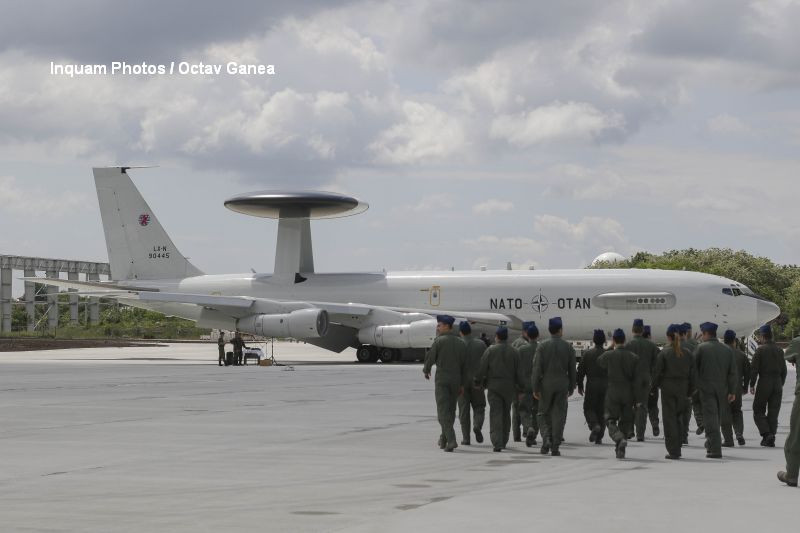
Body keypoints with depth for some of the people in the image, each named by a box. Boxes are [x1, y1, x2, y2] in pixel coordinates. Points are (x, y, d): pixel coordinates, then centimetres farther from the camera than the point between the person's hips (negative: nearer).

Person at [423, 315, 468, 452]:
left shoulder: (439, 341, -8)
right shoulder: (461, 343, 7)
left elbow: (430, 358, -5)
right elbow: (464, 365, 6)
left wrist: (426, 370, 16)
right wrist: (462, 384, 11)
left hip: (441, 380, -5)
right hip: (456, 381, 5)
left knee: (443, 411, -5)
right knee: (450, 410, 16)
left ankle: (451, 440, -18)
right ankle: (444, 438, 27)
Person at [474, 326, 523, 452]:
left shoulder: (490, 350, -4)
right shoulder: (514, 352, 2)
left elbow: (482, 369, -5)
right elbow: (518, 372, 2)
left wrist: (478, 382, 7)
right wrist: (519, 388, 9)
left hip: (494, 386, -2)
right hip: (509, 387, 3)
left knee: (495, 413, -5)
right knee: (506, 414, 15)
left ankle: (497, 443, -16)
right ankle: (504, 441, 23)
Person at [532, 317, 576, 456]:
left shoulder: (542, 346, -5)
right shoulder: (568, 347, 0)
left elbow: (537, 368, -8)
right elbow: (572, 370, 4)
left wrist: (535, 388, -5)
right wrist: (571, 387, 14)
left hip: (546, 385, -1)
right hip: (562, 385, 1)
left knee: (543, 414, 11)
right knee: (559, 415, 4)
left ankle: (546, 439, -8)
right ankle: (555, 447, 2)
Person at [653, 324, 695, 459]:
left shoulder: (664, 353, -8)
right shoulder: (687, 354, 4)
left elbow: (657, 372, -6)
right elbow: (692, 374, 7)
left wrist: (654, 386, 8)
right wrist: (690, 392, 13)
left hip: (667, 389, -4)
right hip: (682, 388, 4)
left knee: (669, 418, 0)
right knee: (679, 418, 15)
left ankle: (673, 451, -3)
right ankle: (677, 449, 15)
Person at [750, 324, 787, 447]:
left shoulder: (760, 350, -7)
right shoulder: (779, 351, 7)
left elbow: (754, 369, -10)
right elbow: (784, 370, 10)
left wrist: (752, 385, -3)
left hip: (764, 383, -4)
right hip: (777, 384, 4)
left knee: (758, 411, 6)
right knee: (773, 413, 8)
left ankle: (766, 433, -12)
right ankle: (771, 439, 4)